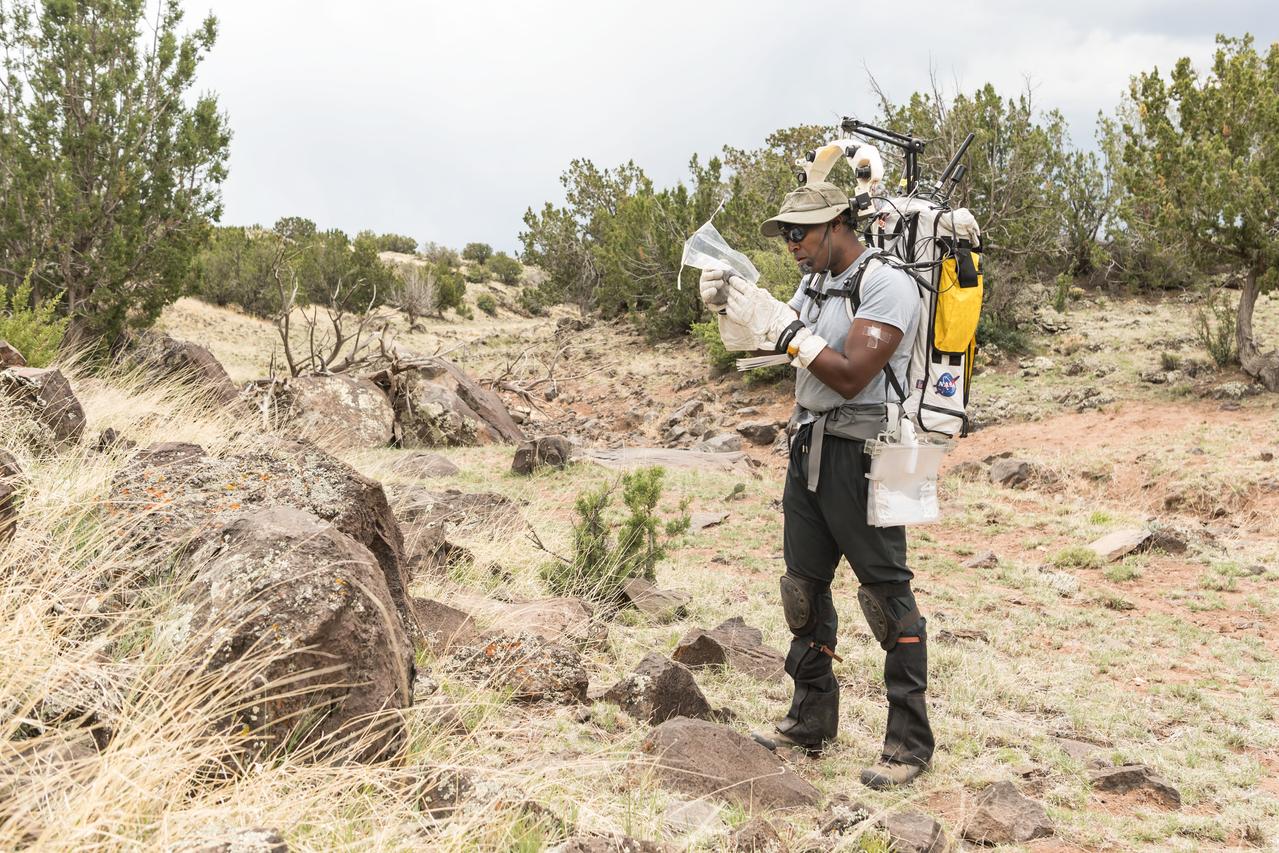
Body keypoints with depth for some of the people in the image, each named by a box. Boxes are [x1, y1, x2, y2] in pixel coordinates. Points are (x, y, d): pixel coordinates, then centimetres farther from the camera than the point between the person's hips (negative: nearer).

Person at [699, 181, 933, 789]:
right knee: (803, 586, 13)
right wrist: (730, 307, -8)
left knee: (886, 595, -3)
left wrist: (782, 326, -22)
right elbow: (766, 340, 10)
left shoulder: (886, 285, -14)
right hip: (809, 447, 9)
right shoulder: (815, 283, 13)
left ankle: (910, 743, 5)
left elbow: (850, 377, -21)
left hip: (861, 457, -9)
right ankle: (811, 720, 27)